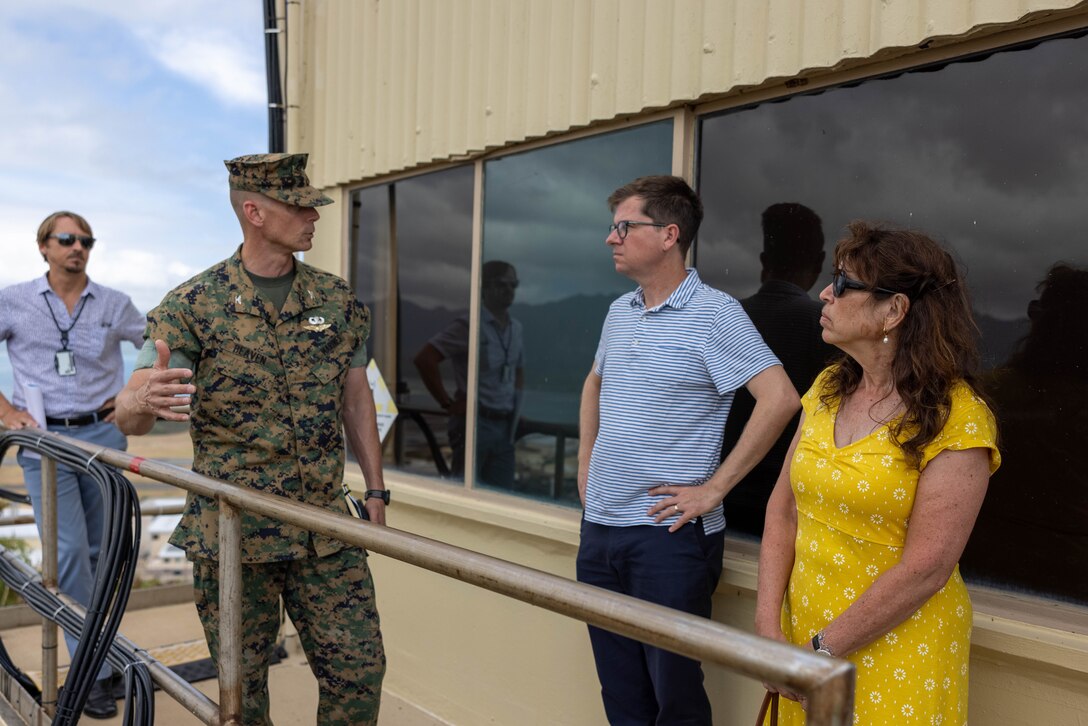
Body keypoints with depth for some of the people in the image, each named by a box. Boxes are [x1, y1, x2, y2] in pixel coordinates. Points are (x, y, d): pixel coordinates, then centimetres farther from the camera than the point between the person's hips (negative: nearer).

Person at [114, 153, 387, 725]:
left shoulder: (337, 300, 3)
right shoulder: (192, 305, -7)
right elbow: (126, 415, -12)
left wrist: (375, 491, 8)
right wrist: (145, 399, -37)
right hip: (232, 531, -2)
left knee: (359, 672, 5)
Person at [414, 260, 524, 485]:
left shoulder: (516, 328, 12)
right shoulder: (469, 325, -10)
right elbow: (424, 358, -17)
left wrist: (515, 400, 13)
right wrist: (447, 403, -15)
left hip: (505, 425, 7)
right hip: (475, 423, -7)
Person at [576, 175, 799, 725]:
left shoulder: (713, 313, -13)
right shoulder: (619, 312, 9)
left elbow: (779, 398, -21)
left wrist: (714, 489, -19)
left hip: (668, 535, -7)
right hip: (599, 527, 7)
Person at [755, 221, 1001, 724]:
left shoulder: (957, 419, -16)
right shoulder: (828, 388, 2)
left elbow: (925, 570, -20)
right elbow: (784, 507, 2)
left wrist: (821, 650, -16)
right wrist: (768, 627, -6)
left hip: (895, 652, -5)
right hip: (800, 624, 6)